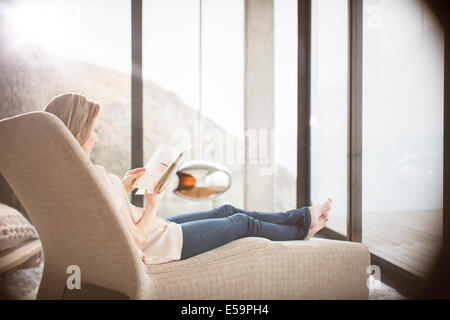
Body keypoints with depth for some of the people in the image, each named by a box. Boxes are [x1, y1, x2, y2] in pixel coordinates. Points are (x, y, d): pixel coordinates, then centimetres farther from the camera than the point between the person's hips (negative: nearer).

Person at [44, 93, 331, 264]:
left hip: (153, 228, 9)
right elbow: (134, 240, -29)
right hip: (160, 245, -9)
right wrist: (153, 206, -15)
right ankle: (301, 229, 39)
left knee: (226, 211, 19)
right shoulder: (95, 175, -34)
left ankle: (301, 216, 36)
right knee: (243, 223, 11)